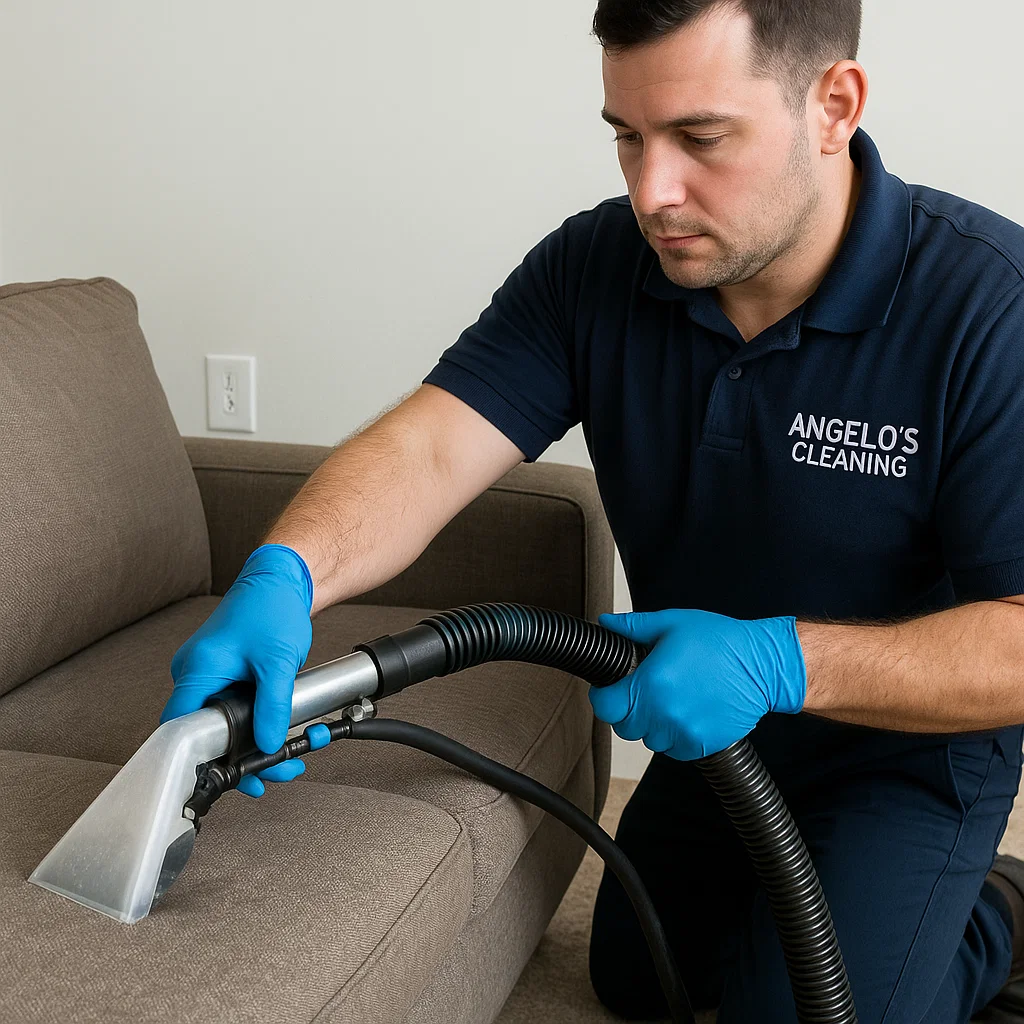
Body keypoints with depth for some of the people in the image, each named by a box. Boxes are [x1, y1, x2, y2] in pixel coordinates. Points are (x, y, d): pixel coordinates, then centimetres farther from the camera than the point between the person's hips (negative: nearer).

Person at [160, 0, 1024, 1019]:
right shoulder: (593, 268, -17)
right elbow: (426, 447, -28)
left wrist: (782, 662, -43)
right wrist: (283, 576, -48)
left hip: (911, 748, -5)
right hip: (704, 727, 6)